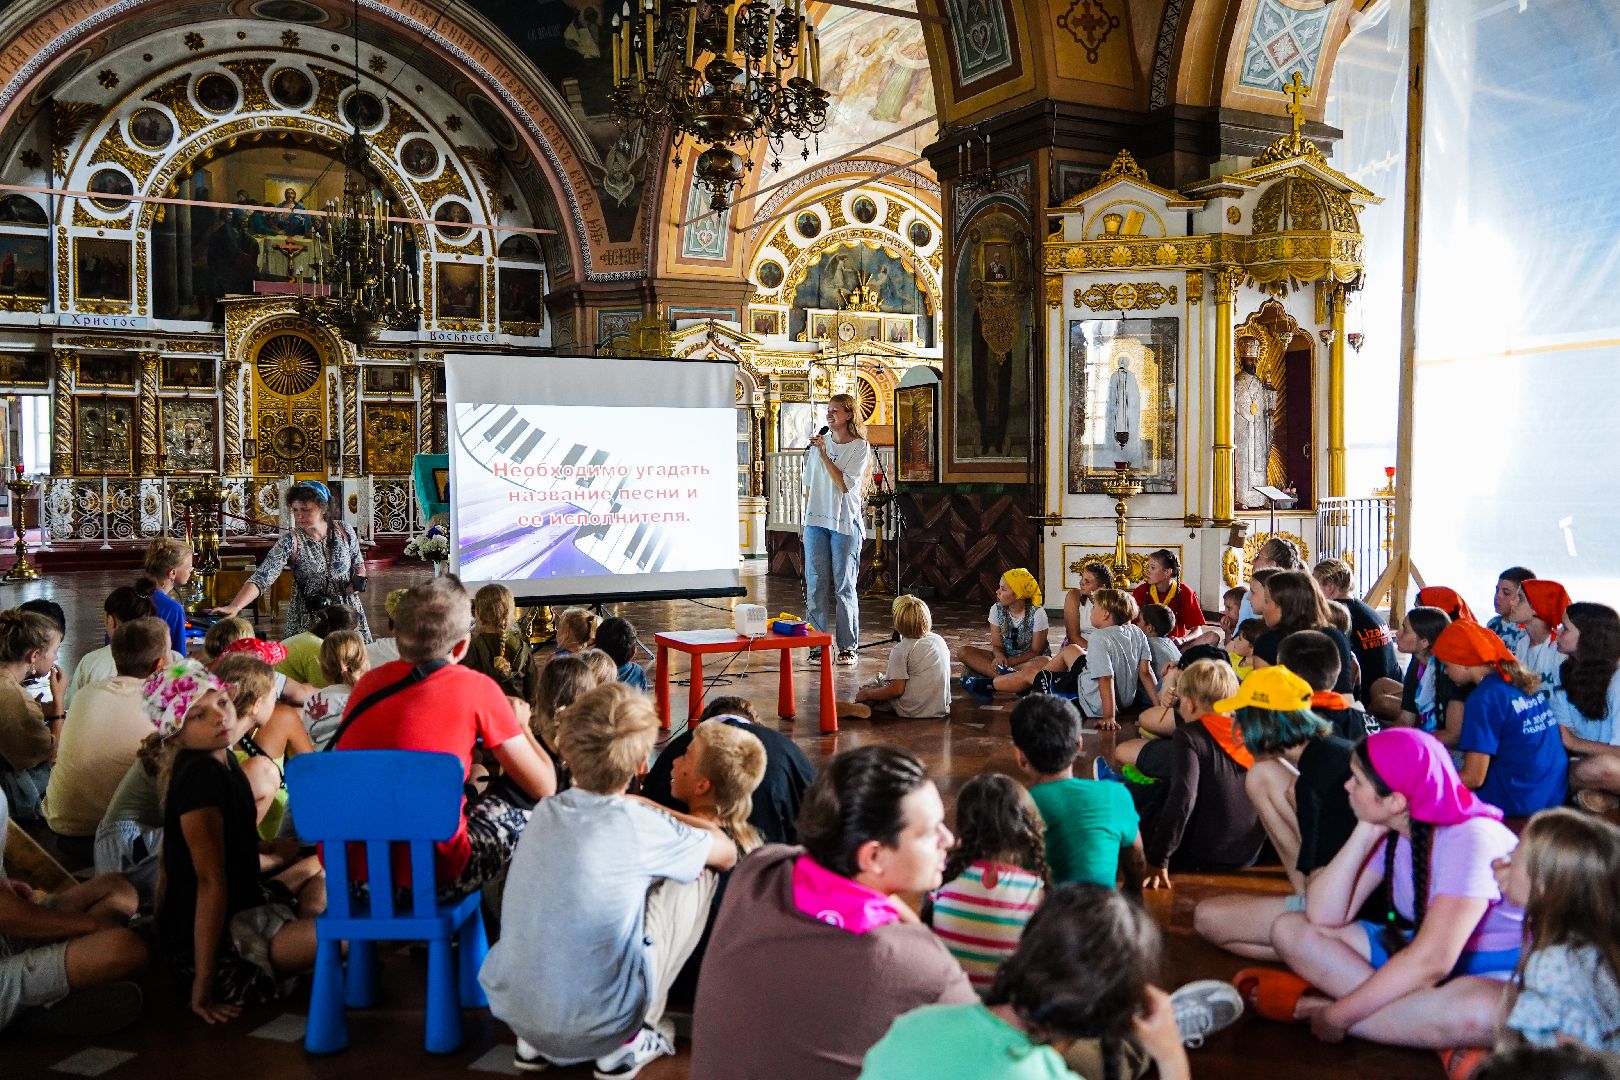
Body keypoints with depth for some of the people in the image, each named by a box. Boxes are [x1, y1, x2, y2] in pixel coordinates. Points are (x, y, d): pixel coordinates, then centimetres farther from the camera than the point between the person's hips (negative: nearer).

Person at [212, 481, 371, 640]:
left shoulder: (344, 531, -6)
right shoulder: (290, 542, -14)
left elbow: (359, 564, 10)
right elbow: (261, 577, -24)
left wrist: (359, 581, -11)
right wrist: (234, 607, -38)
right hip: (308, 621, -2)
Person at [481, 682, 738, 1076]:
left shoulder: (545, 812, -1)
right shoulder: (641, 829, -15)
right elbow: (727, 853, 4)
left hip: (511, 1010, 5)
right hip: (593, 1031, -5)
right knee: (697, 876, 7)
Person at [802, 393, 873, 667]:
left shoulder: (860, 447, -3)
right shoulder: (819, 442, 11)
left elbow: (845, 484, -13)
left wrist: (823, 453, -15)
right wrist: (806, 518, 14)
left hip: (845, 523, -4)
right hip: (816, 521, 4)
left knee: (844, 585, -2)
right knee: (816, 584, 3)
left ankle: (847, 647, 5)